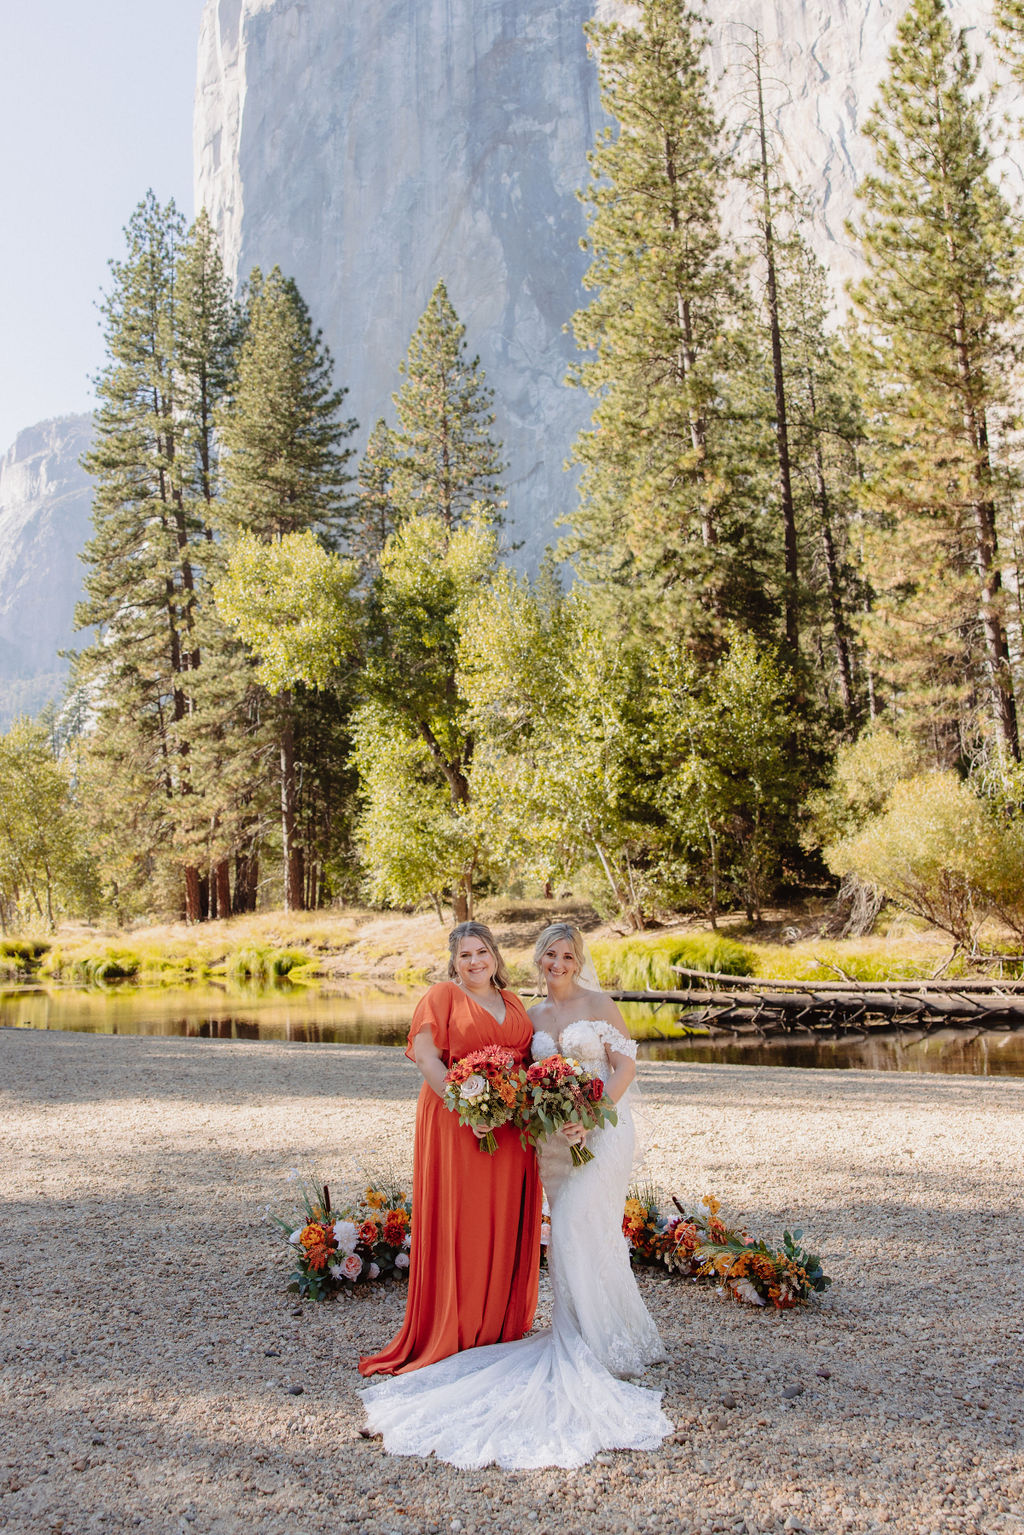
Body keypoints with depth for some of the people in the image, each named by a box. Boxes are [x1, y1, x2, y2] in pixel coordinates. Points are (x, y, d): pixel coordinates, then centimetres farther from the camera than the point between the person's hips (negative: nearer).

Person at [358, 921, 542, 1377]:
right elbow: (425, 1056, -10)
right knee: (459, 1224, -2)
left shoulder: (511, 1001, 16)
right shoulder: (442, 996, -1)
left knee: (507, 1225, 10)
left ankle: (503, 1322, 23)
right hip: (456, 1123, -5)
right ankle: (456, 1332, 9)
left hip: (512, 1128, 5)